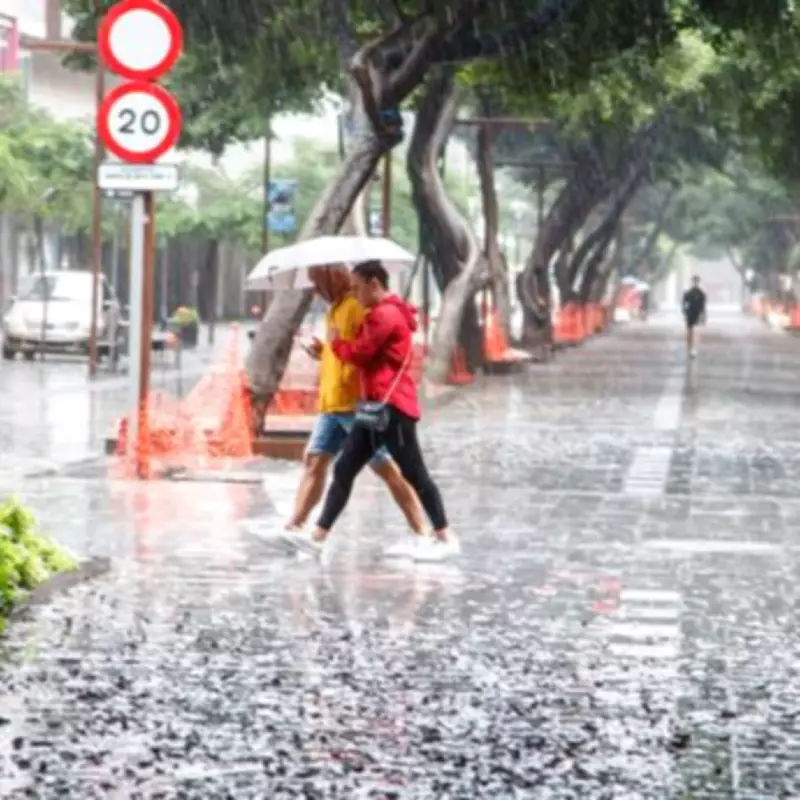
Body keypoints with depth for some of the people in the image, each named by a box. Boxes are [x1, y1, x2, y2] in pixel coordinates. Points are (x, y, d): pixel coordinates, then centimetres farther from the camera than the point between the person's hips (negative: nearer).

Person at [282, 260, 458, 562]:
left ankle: (445, 539, 3)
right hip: (376, 405, 10)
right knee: (344, 470, 6)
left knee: (414, 473, -4)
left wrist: (336, 340, 3)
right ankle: (318, 536, 5)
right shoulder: (381, 315, 20)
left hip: (392, 406, -10)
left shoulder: (386, 315, -14)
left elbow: (359, 353, -15)